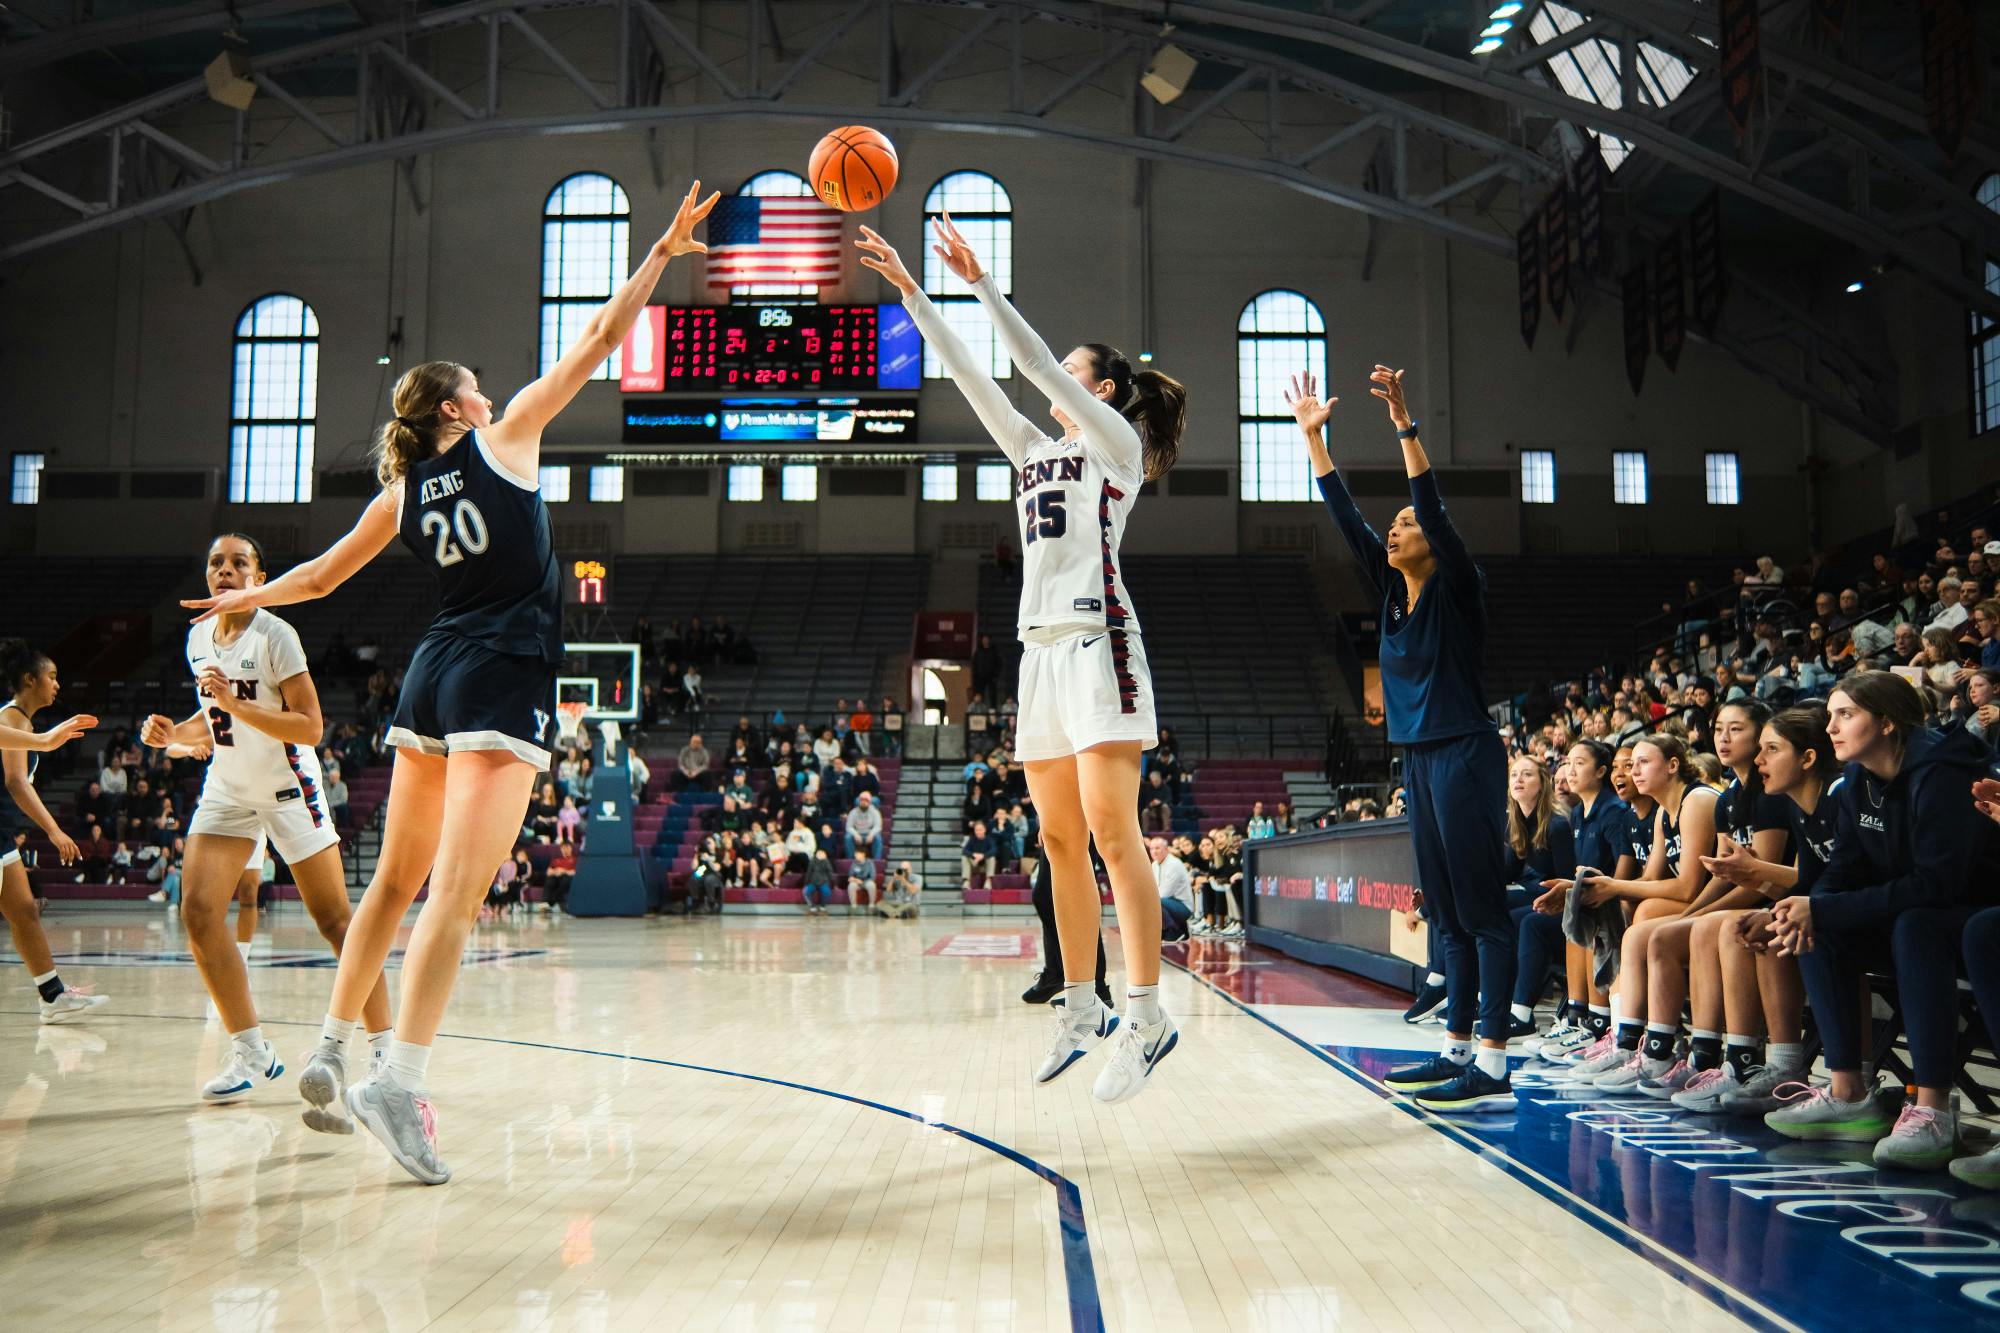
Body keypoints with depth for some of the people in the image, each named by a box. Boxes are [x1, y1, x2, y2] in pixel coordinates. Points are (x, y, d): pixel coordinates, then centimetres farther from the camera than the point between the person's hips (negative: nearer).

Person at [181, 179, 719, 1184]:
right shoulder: (504, 439, 2)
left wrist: (242, 600, 42)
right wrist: (663, 251, 12)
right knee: (457, 890, -12)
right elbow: (598, 341, 4)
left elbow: (319, 578, 22)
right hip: (503, 680, -6)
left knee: (397, 878, 17)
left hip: (434, 675, 6)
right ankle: (401, 1081, -19)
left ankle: (331, 1050, 25)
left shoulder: (403, 491, 14)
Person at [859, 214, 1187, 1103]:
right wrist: (908, 291, 18)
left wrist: (978, 281, -6)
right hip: (1041, 650, 8)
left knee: (1110, 829, -15)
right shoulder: (1035, 453, 23)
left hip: (1096, 642, -8)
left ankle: (1146, 1017, -14)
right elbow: (968, 373, 20)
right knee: (1059, 841, 6)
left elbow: (1038, 362, -6)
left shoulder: (1117, 441, 5)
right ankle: (1081, 1009, 12)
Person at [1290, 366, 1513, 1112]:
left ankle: (1494, 1072, -7)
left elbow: (1434, 509, -21)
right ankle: (1458, 1051, 19)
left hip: (1464, 756, -8)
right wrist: (1313, 436, 9)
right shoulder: (1393, 593, 12)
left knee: (1482, 909, -8)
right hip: (1419, 757, 8)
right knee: (1448, 913, 12)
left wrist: (1404, 427, -26)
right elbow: (1346, 519, 11)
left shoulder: (1458, 589, -6)